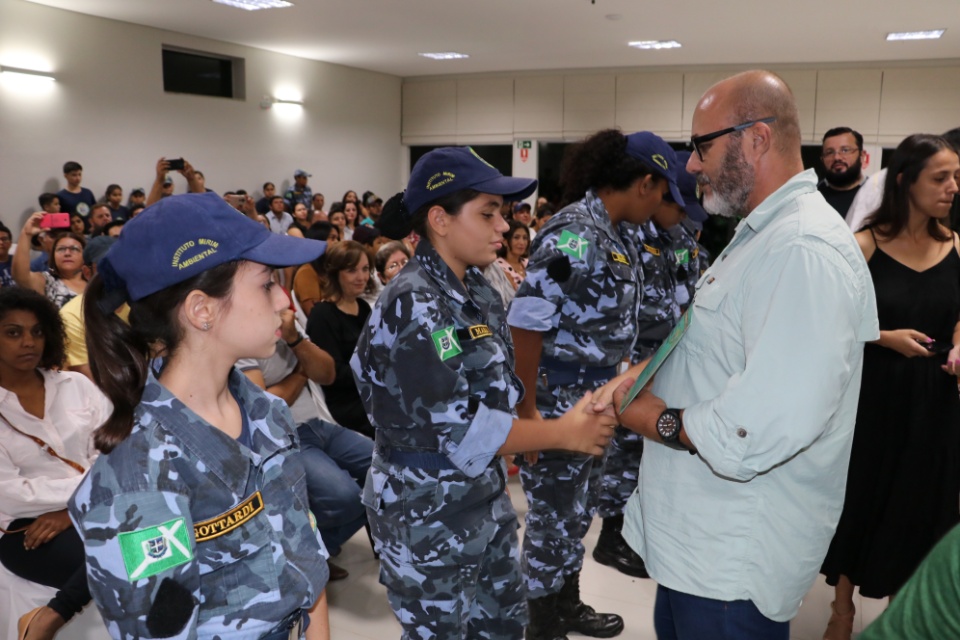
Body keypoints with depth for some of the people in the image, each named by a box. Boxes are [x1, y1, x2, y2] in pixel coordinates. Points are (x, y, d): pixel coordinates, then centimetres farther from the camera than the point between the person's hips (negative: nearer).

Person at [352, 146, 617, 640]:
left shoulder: (475, 288, 3)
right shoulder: (414, 305, -23)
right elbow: (455, 429, -26)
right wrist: (563, 433, -18)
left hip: (483, 497, 8)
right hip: (426, 513, -8)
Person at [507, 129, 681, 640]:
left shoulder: (615, 233, 7)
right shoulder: (574, 235, -22)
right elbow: (524, 321, -25)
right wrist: (524, 408, -22)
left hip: (596, 398, 9)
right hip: (558, 403, -9)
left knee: (579, 510, 23)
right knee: (554, 517, 8)